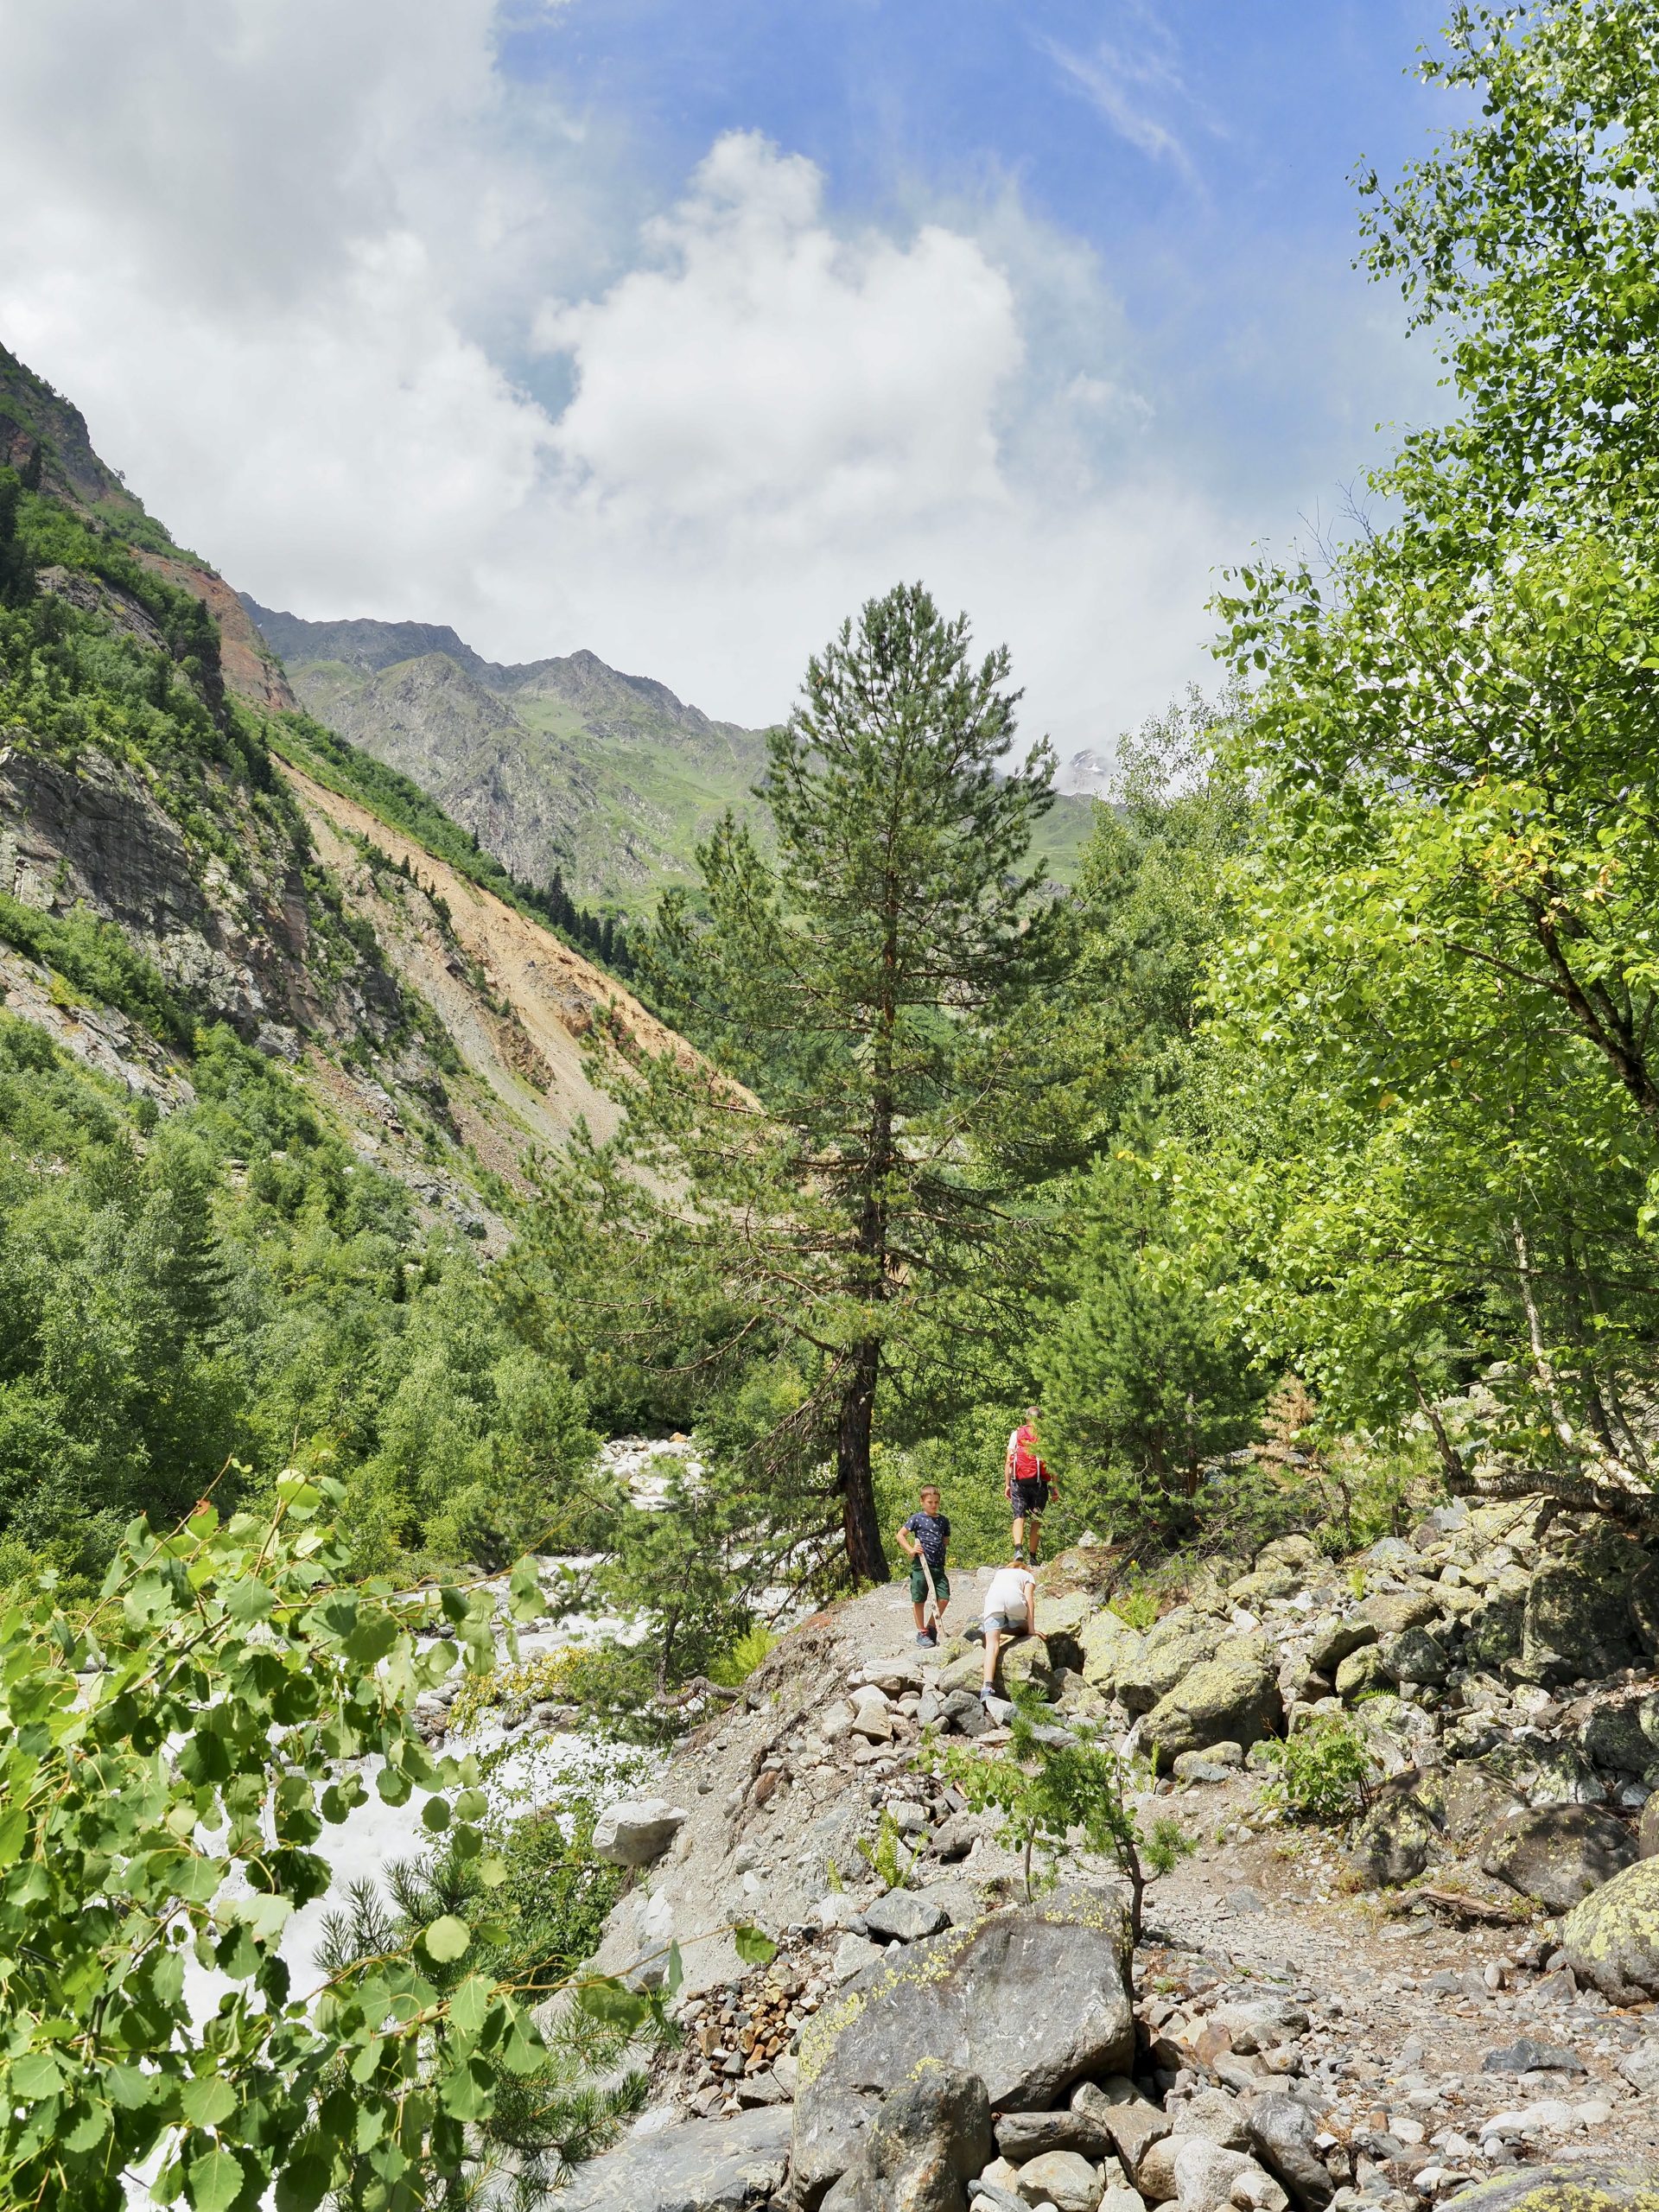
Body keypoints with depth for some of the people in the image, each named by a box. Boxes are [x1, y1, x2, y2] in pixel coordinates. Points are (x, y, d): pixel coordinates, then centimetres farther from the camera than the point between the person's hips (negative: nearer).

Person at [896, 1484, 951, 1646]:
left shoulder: (943, 1521, 11)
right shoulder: (917, 1518, -2)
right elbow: (900, 1535, 1)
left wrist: (944, 1548, 3)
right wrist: (911, 1550, -9)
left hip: (938, 1566, 4)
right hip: (921, 1565, -4)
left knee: (944, 1598, -1)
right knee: (919, 1600, 3)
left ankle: (932, 1627, 18)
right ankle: (921, 1632, 16)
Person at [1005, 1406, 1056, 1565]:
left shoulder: (1016, 1434, 6)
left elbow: (1008, 1461, 2)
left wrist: (1007, 1484, 5)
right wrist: (1055, 1488, 2)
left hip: (1019, 1482, 0)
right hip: (1039, 1483, 0)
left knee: (1019, 1516, 2)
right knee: (1036, 1519, 9)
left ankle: (1018, 1548, -21)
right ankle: (1032, 1556, 8)